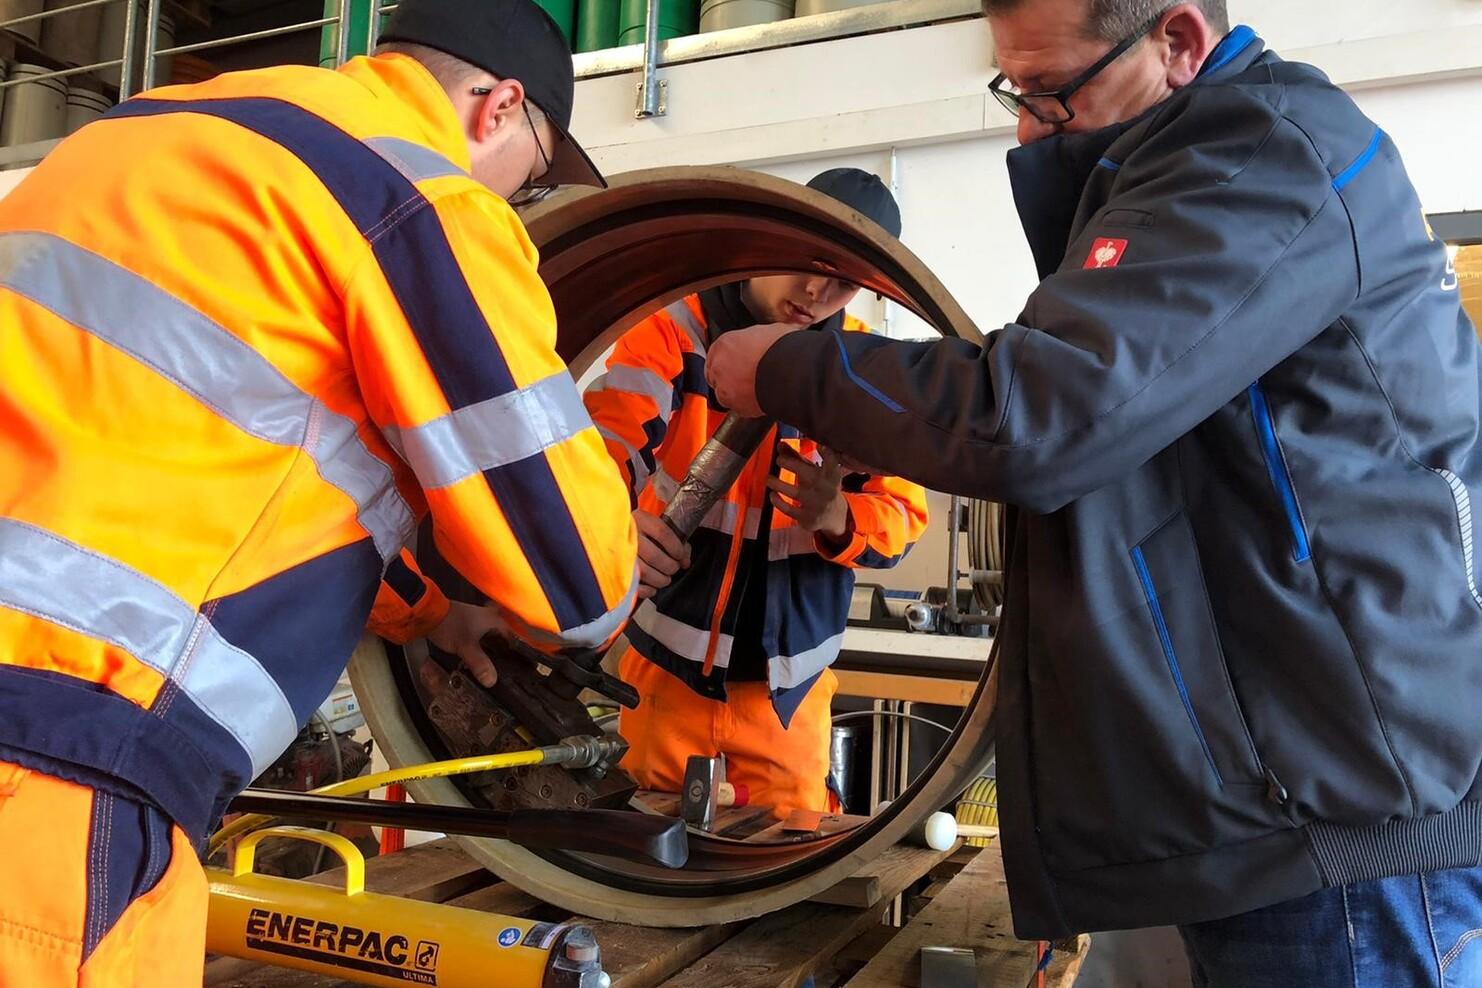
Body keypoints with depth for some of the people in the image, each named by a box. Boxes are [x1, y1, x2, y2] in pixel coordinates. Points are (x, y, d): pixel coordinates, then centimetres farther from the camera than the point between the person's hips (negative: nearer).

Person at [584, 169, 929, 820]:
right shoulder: (674, 330, -7)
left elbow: (902, 515, -3)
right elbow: (601, 443, -21)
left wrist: (837, 519, -26)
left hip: (788, 674, 2)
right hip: (670, 651, -1)